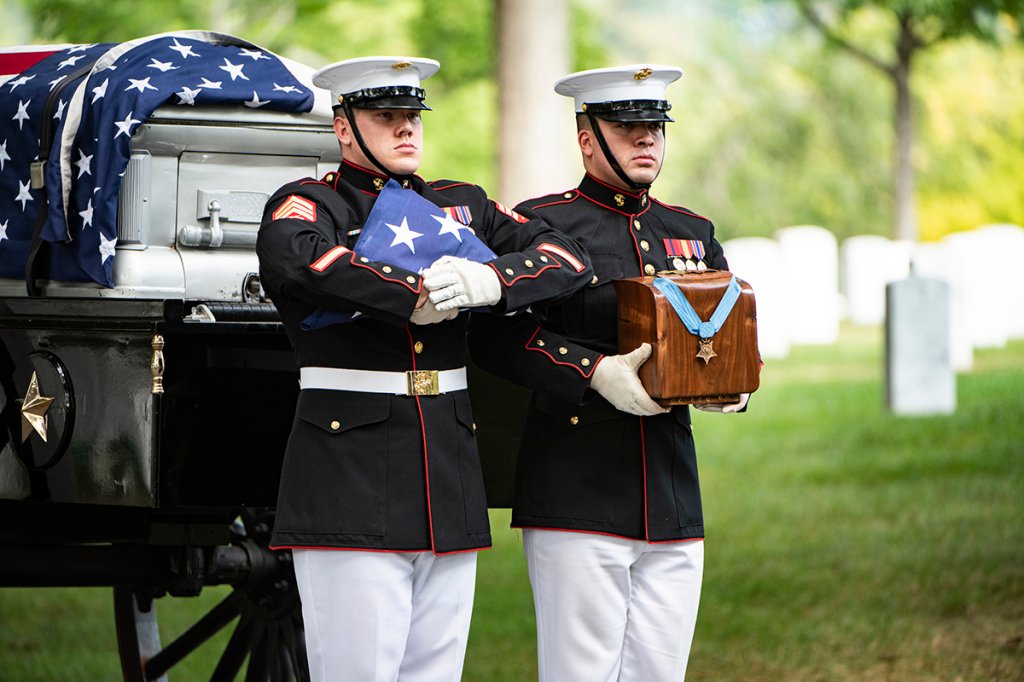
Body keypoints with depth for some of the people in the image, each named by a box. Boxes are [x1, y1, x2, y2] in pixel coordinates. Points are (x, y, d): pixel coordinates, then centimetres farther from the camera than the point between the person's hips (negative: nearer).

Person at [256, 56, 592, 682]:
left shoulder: (461, 205, 17)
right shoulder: (310, 204, 1)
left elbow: (567, 258, 7)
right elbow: (293, 256, -24)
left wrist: (493, 281, -13)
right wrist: (416, 296, -22)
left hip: (450, 488, 5)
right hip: (350, 484, -5)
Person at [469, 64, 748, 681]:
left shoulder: (693, 234, 18)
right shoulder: (543, 224, 0)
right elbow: (496, 334, -9)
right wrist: (594, 372, -21)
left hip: (674, 506, 5)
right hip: (577, 500, -5)